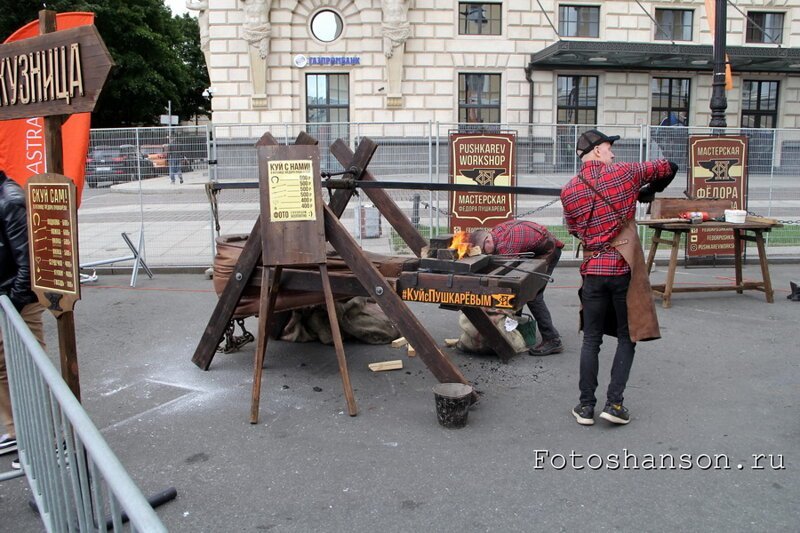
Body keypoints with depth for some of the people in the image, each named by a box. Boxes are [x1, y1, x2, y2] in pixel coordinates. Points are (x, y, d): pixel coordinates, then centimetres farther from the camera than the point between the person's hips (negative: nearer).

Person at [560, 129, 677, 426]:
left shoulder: (568, 191, 1)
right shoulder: (624, 173, -3)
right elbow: (668, 168, 11)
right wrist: (646, 193, 26)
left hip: (593, 270, 2)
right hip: (624, 268, -2)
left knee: (591, 339, 11)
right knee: (627, 337, 10)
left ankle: (586, 405, 13)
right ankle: (614, 403, 7)